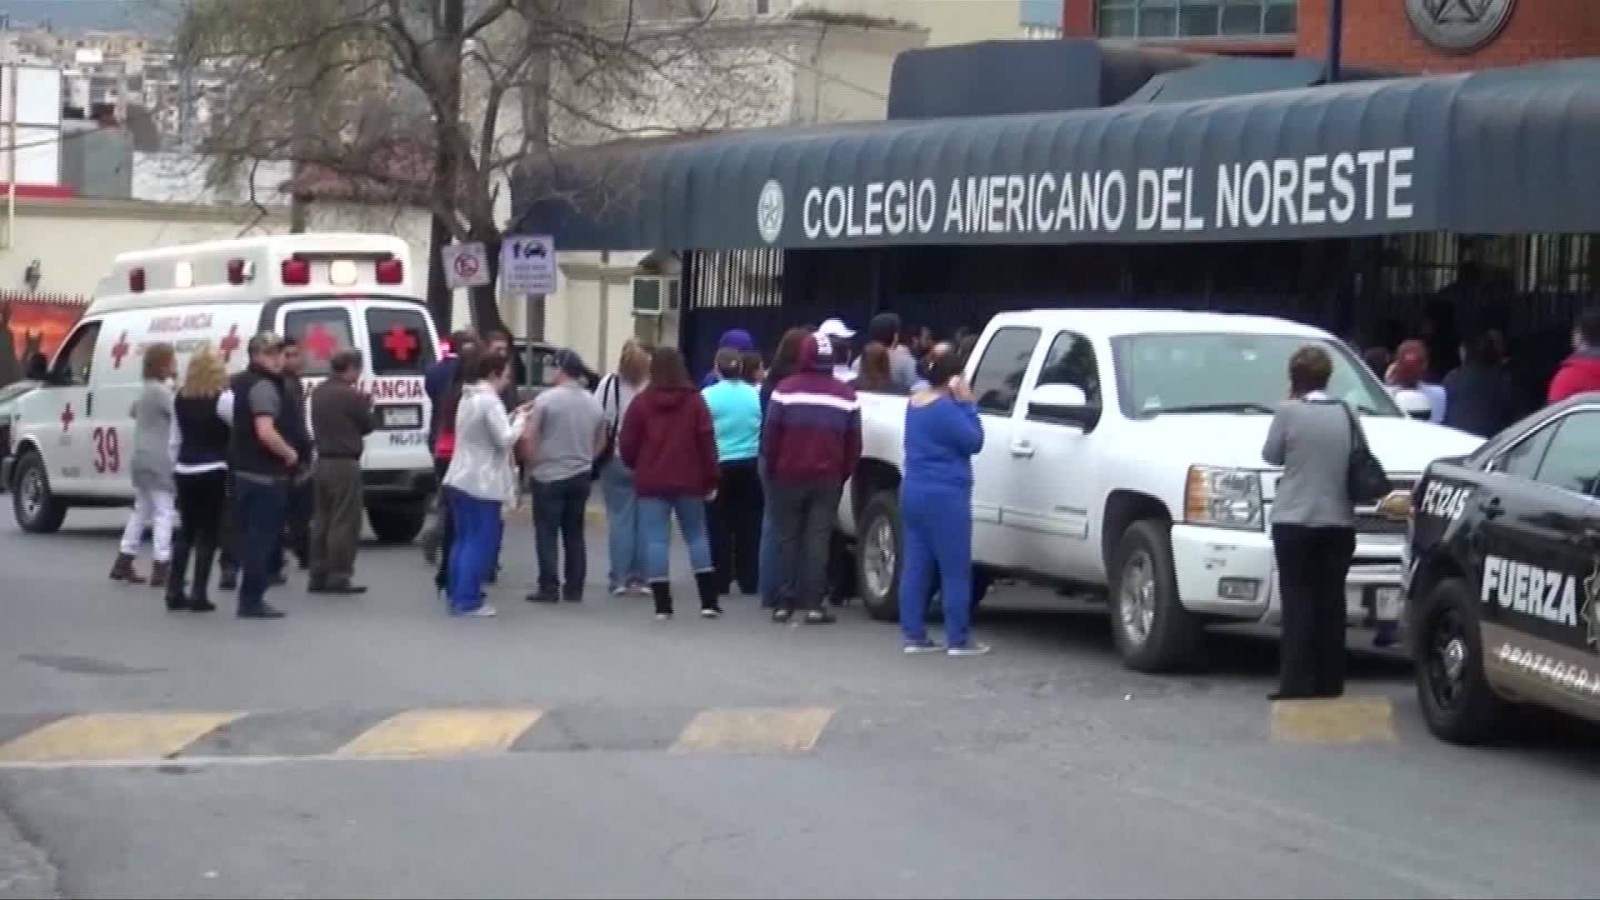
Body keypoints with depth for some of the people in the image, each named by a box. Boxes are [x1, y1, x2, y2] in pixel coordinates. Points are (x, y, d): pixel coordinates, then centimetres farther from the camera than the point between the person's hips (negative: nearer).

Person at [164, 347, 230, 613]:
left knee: (185, 531, 15)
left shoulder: (181, 399, 7)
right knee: (207, 533, 0)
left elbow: (175, 440, 11)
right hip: (213, 471, -5)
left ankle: (175, 592, 12)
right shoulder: (222, 399, -10)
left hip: (185, 471, 5)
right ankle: (199, 595, -3)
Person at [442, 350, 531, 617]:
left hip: (461, 479, 9)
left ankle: (456, 596, 16)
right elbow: (505, 439, -19)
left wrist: (513, 417, 11)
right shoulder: (489, 401, -16)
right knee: (480, 542, -4)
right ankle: (468, 600, -5)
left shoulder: (468, 398, 14)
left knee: (462, 539, 14)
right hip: (482, 482, -9)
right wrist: (521, 421, -3)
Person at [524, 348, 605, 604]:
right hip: (581, 476, 5)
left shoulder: (547, 399, -11)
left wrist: (532, 463, 3)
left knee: (547, 534, -1)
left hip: (549, 476, -5)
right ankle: (574, 589, 11)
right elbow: (601, 442, 15)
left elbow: (530, 437, -11)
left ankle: (549, 588, -5)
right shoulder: (593, 403, 7)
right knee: (574, 535, 11)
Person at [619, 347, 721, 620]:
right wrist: (710, 479, 4)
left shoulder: (641, 402, -3)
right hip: (689, 481, 1)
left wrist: (637, 467, 18)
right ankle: (709, 602, 6)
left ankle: (662, 605, -6)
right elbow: (707, 442, -2)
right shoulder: (695, 401, 0)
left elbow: (626, 445, -1)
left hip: (651, 482, -1)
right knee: (696, 536, 11)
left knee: (656, 540, -1)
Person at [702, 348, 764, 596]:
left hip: (720, 466, -2)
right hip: (750, 466, 2)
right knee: (748, 525, 9)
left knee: (719, 526, 5)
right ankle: (749, 582, 11)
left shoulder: (708, 396, -9)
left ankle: (720, 582, 5)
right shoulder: (756, 395, -1)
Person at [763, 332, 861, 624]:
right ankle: (813, 603, -5)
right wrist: (843, 473, 12)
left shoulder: (786, 390, -6)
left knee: (787, 538, 7)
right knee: (818, 539, 2)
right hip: (828, 478, 1)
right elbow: (854, 442, 4)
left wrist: (771, 467, 7)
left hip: (788, 475, -1)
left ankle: (787, 602, 5)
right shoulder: (846, 395, 4)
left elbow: (770, 434, -5)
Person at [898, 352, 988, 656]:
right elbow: (973, 442, -13)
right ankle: (958, 640, -2)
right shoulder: (945, 409, -18)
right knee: (955, 570, -3)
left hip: (914, 492, 9)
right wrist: (966, 404, -10)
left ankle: (913, 636, 9)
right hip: (943, 496, -9)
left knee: (916, 567, 8)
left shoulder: (915, 403, 12)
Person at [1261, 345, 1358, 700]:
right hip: (1338, 522, 4)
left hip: (1295, 521, -4)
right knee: (1330, 604, 8)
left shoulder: (1290, 412, -8)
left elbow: (1271, 455, 3)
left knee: (1298, 603, -1)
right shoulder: (1348, 415, 5)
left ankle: (1295, 686, -5)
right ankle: (1329, 686, 10)